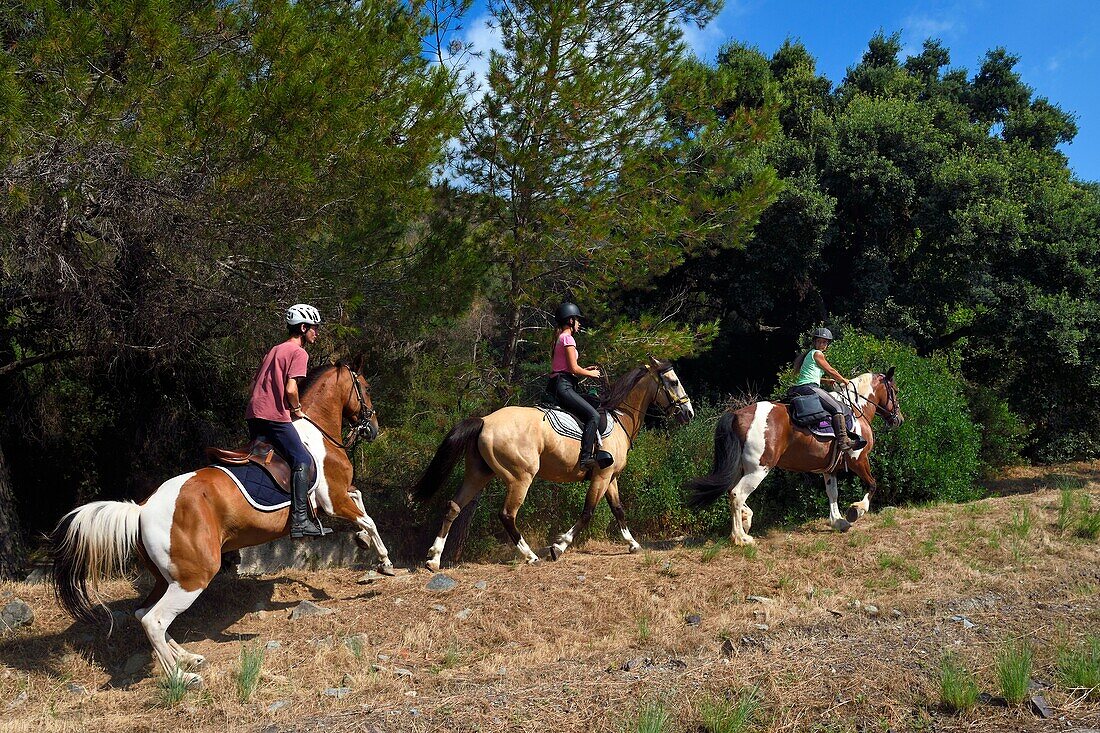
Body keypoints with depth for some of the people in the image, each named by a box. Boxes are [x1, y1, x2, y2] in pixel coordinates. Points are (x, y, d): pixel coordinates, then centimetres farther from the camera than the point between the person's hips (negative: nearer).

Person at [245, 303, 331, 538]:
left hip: (254, 413, 10)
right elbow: (290, 389, -17)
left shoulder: (274, 350, 23)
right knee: (303, 461, -11)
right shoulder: (299, 353, -4)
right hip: (275, 417, -9)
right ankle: (300, 520, -20)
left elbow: (255, 382, 24)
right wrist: (297, 410, 0)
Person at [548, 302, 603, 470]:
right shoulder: (568, 338, -8)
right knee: (593, 416, -19)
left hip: (558, 385, 11)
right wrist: (590, 373, 3)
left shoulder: (560, 338, 22)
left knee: (591, 413, 13)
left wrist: (585, 370, 19)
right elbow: (573, 368, -13)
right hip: (563, 386, -11)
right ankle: (586, 458, -26)